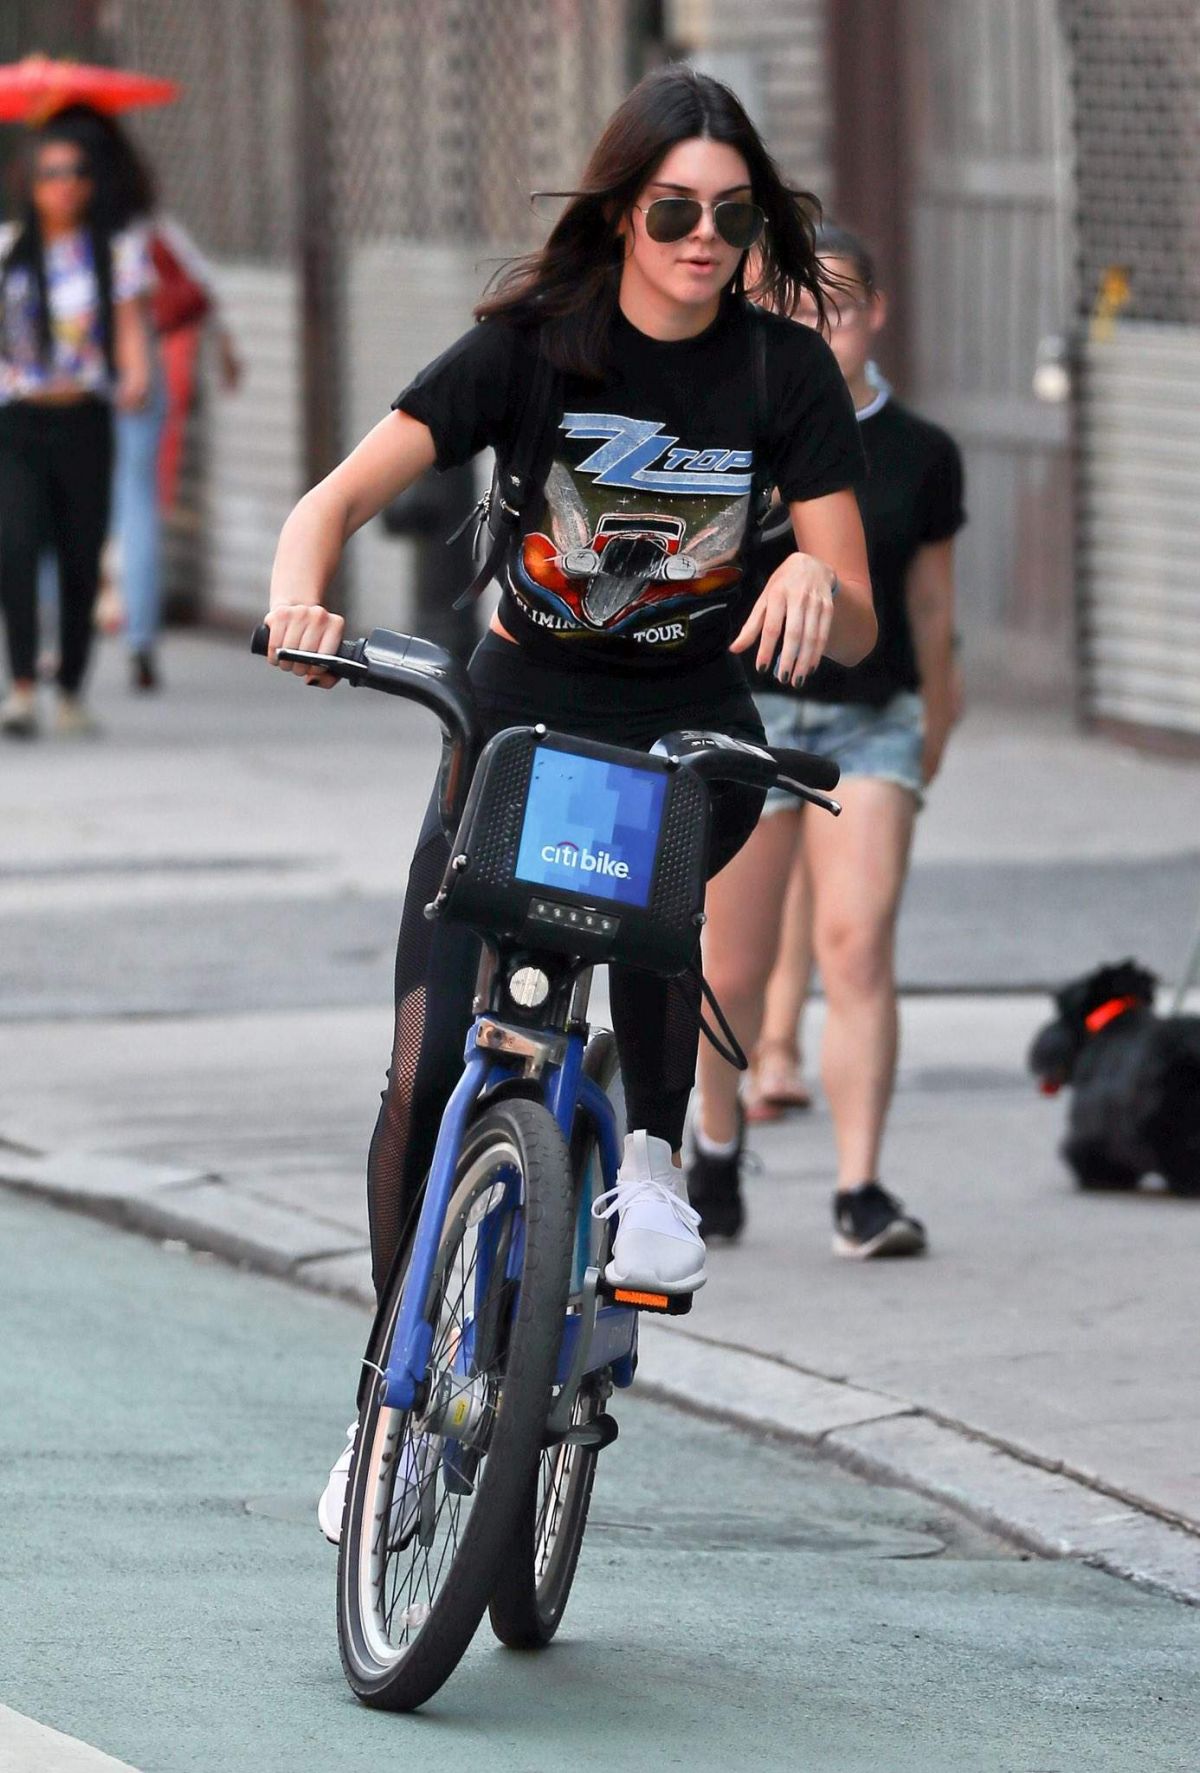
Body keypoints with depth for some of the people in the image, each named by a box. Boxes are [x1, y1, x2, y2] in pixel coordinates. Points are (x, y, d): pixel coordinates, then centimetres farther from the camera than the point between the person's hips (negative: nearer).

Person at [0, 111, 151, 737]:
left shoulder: (117, 250, 6)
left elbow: (130, 325, -2)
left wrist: (136, 374, -20)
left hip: (84, 420, 1)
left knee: (82, 556, 3)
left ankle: (72, 690, 18)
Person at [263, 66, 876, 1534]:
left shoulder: (785, 373, -8)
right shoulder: (531, 347, -12)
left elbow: (856, 619, -9)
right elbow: (342, 495, -21)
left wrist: (819, 590, -34)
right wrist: (299, 598, -43)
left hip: (689, 722, 0)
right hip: (519, 712, 0)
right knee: (425, 1068, -11)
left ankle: (654, 1159, -17)